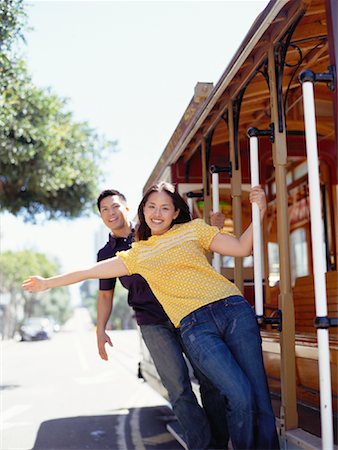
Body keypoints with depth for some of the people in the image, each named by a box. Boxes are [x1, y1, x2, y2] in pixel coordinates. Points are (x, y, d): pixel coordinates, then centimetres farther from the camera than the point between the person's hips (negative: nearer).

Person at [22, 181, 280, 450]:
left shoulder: (193, 229, 15)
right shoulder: (138, 254, 19)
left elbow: (242, 248, 11)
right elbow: (92, 271, 22)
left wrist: (259, 212, -1)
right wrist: (48, 283, 26)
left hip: (232, 308, 1)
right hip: (195, 326, -1)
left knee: (259, 394, -5)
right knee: (240, 396, -16)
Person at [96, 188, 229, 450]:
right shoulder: (107, 254, 12)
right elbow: (105, 294, 19)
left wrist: (213, 228, 2)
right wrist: (100, 329, 10)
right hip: (153, 324, 0)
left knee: (210, 379, -3)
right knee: (179, 386, -11)